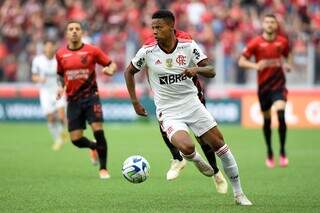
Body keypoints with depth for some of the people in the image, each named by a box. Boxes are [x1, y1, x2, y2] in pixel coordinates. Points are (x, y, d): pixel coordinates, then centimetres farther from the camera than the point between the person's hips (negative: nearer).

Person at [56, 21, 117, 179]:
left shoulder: (92, 51, -3)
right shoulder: (60, 54, 5)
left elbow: (111, 64, 4)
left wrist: (110, 70, -18)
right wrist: (61, 87, 3)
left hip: (91, 97, -2)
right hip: (73, 100, 3)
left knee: (98, 130, -16)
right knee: (75, 140, -3)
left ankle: (103, 168, 0)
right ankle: (94, 147, 33)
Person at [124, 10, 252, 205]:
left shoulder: (188, 46, -7)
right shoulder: (147, 51, -9)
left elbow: (211, 71, -9)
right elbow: (129, 72, 7)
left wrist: (196, 69, -30)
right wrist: (135, 102, 4)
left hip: (192, 104, 2)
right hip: (169, 112, -2)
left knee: (220, 145, 0)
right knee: (187, 148, -28)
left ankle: (238, 194, 15)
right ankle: (195, 159, 12)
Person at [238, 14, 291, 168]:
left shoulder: (283, 41, 3)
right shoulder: (256, 43, -4)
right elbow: (242, 61, -3)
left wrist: (287, 65, 1)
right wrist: (255, 66, -21)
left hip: (279, 84, 0)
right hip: (263, 85, 0)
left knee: (280, 113, -20)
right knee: (266, 120, 8)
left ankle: (282, 152, -9)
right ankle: (269, 153, 26)